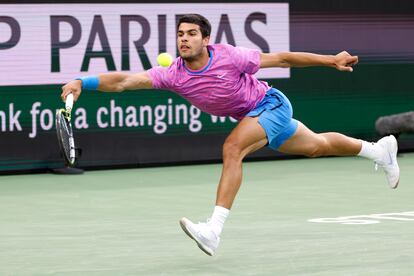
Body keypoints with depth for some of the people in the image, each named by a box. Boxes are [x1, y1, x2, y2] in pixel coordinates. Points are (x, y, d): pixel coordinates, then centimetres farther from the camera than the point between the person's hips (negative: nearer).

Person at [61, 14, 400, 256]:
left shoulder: (229, 57, -29)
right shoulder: (173, 75, -18)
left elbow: (282, 58, -18)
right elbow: (124, 80, -27)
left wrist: (332, 60, -12)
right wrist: (83, 83, -42)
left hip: (271, 103, -6)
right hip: (250, 116, 6)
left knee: (232, 148, -30)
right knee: (317, 146, 24)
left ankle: (214, 229, -33)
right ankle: (380, 150, 50)